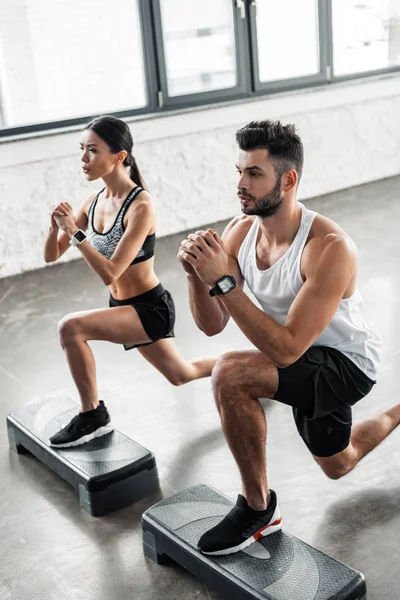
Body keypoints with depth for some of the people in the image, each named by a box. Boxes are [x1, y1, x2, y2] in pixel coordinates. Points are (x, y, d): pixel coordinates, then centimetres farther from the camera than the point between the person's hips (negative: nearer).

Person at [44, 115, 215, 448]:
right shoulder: (95, 201, -2)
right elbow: (51, 256, 1)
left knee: (71, 327, -27)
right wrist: (57, 226, -18)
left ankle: (93, 416, -8)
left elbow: (110, 273, -29)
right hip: (122, 307, 8)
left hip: (150, 308, -8)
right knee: (182, 375, 26)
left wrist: (75, 232, -31)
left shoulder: (140, 206, -24)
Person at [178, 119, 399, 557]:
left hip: (347, 364, -7)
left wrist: (223, 281, -42)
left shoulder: (330, 249, -34)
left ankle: (258, 508, -12)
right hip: (307, 362, 8)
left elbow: (287, 349, -38)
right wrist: (196, 274, -30)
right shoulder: (240, 231, -13)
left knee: (230, 374, -33)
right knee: (337, 466, 29)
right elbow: (212, 325, -10)